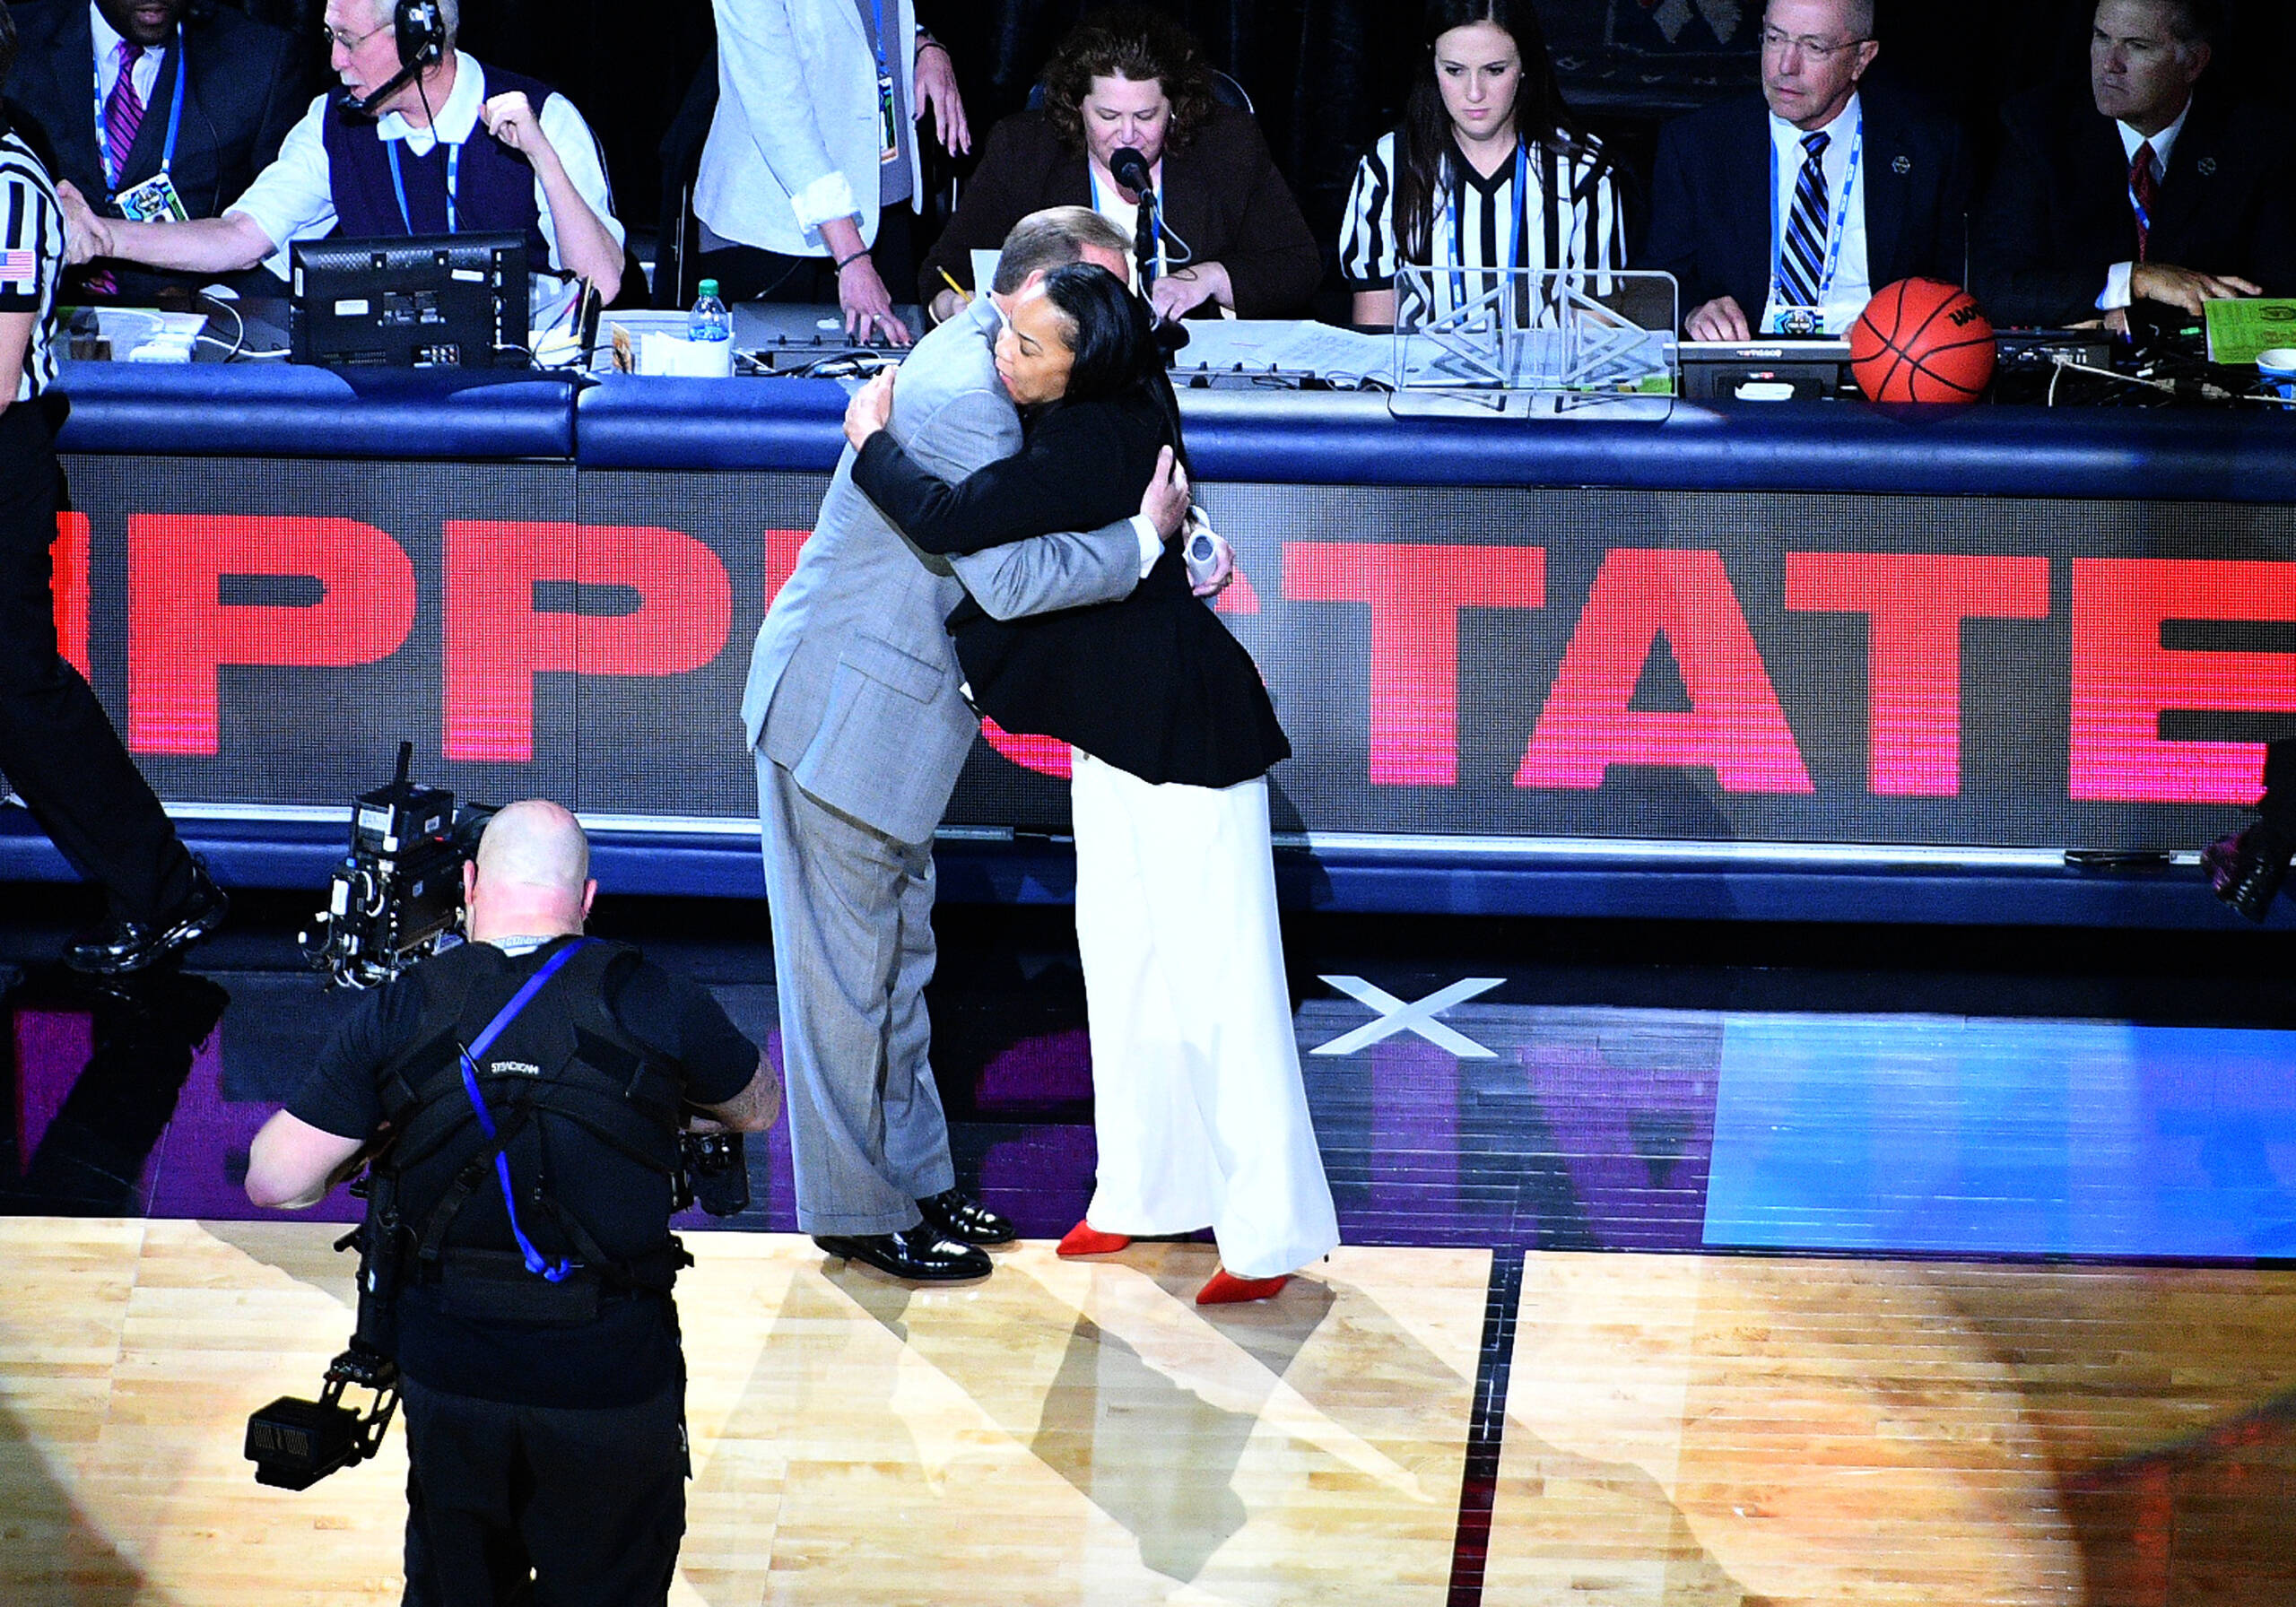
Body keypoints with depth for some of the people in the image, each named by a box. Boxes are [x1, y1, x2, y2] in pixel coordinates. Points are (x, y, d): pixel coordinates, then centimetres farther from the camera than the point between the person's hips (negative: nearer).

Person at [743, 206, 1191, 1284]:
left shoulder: (986, 356, 8)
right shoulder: (963, 397, -25)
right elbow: (1013, 579, -30)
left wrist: (1176, 533, 4)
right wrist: (1145, 536, -19)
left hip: (890, 706, 11)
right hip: (843, 710, -11)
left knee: (899, 952, 18)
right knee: (849, 970, 1)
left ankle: (914, 1181, 29)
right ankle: (857, 1211, 10)